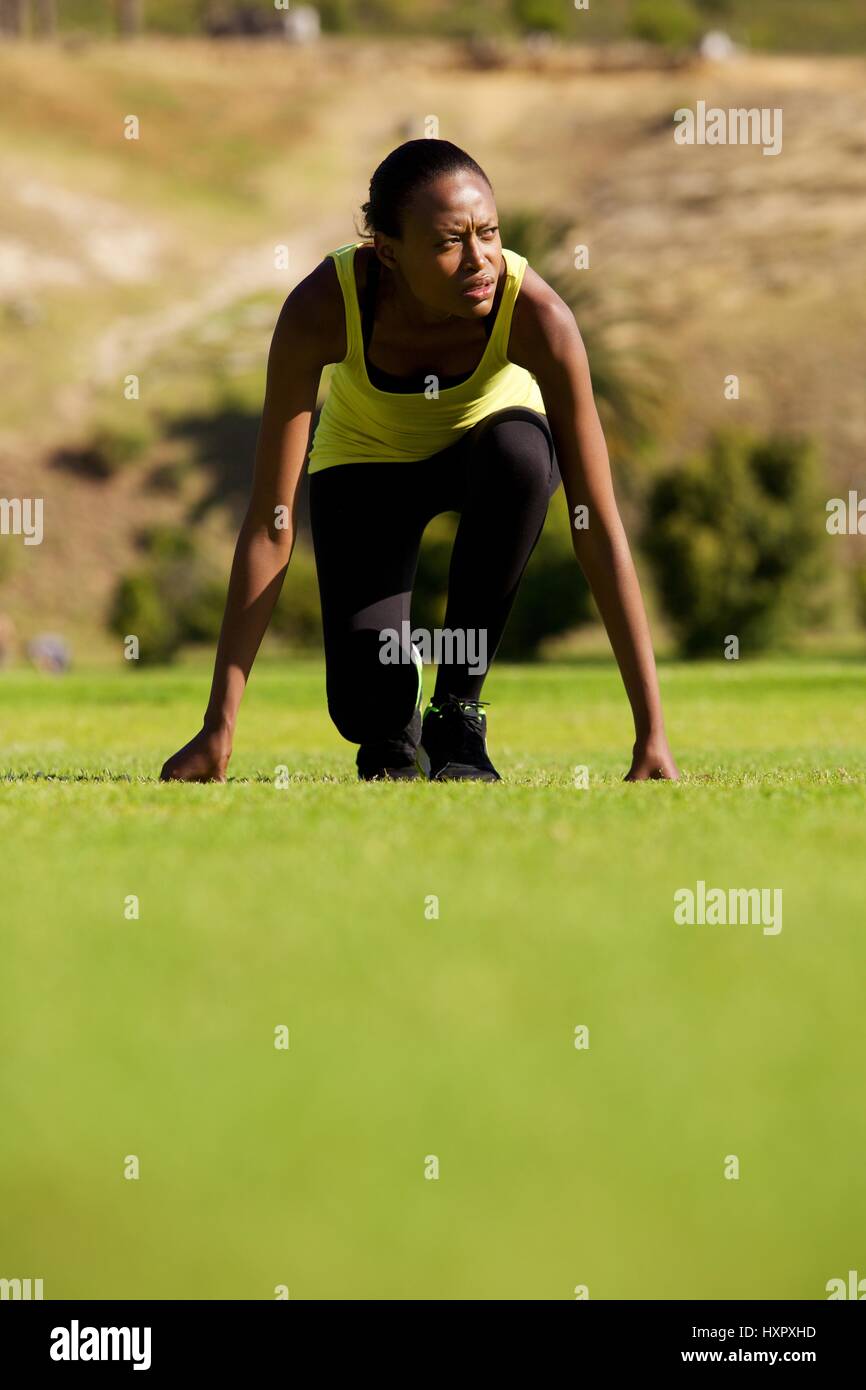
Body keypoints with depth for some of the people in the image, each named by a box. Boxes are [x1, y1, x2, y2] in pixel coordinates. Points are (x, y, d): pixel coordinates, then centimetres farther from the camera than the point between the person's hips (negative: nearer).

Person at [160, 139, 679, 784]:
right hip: (368, 459, -1)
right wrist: (220, 726, -33)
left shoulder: (536, 314, -36)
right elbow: (270, 523, -32)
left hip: (486, 444, 1)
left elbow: (600, 528, -33)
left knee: (521, 452, -38)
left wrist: (652, 730, -36)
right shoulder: (322, 308, -35)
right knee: (368, 705, -23)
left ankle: (457, 713, -18)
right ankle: (395, 731, 18)